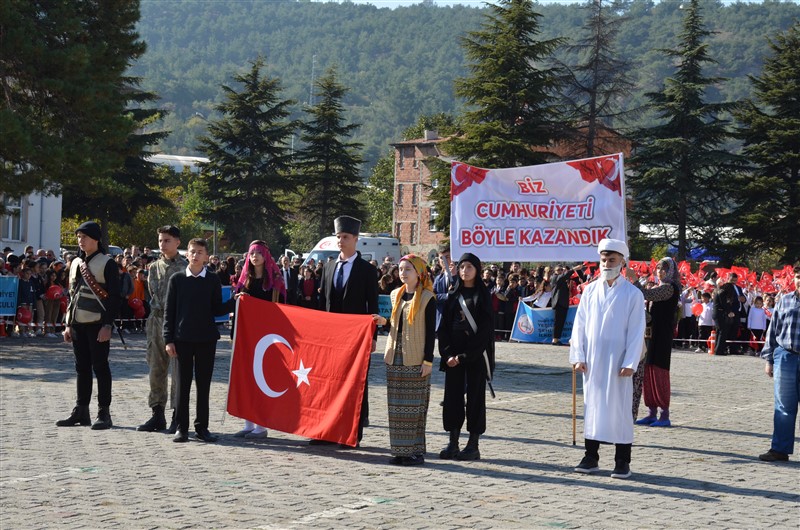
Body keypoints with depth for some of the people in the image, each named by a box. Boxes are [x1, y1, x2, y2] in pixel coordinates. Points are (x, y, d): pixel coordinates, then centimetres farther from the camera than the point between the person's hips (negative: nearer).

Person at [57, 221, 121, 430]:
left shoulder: (107, 264, -7)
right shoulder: (76, 263, 14)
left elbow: (114, 297, -11)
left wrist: (108, 325, -17)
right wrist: (68, 323, 15)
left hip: (98, 324, -7)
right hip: (78, 324, 7)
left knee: (100, 367, -3)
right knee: (81, 367, 11)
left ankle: (104, 413, 2)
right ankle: (81, 411, 17)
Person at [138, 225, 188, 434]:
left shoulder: (185, 267, -4)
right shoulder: (154, 267, 13)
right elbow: (153, 295, 16)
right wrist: (158, 310, 4)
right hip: (157, 321, 6)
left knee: (178, 370, -5)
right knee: (156, 369, 8)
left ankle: (177, 416, -1)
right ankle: (158, 415, 15)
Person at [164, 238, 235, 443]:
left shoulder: (213, 280, 4)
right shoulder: (177, 279, 2)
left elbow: (217, 309, 7)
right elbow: (169, 311, 3)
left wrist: (234, 302, -10)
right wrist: (169, 339, -3)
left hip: (206, 339, 1)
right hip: (182, 339, -1)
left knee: (203, 384, 5)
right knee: (183, 384, 2)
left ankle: (201, 427, 12)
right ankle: (182, 427, 9)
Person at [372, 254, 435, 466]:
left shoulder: (427, 298, -6)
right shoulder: (396, 294, 12)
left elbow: (431, 331, -7)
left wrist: (428, 360, -12)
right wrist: (384, 322, 0)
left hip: (415, 360, -6)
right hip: (395, 357, 6)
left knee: (414, 405, -4)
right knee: (396, 406, 5)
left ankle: (416, 451, 1)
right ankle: (400, 450, 11)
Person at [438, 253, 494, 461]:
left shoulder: (483, 295, -2)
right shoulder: (453, 294, 11)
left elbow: (485, 327, -9)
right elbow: (445, 325, 9)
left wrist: (464, 356, -14)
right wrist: (447, 353, -5)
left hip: (475, 354, -4)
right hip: (453, 352, 4)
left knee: (475, 396, 0)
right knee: (453, 395, 2)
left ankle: (473, 445, 4)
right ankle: (453, 442, 9)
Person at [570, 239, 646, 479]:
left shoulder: (632, 294, -2)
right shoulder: (590, 291, 8)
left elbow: (637, 331, -4)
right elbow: (579, 325, 8)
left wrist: (629, 363, -11)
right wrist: (578, 356, 0)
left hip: (617, 361, -3)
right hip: (591, 362, 3)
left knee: (619, 409, -1)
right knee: (592, 405, 6)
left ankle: (622, 461, 5)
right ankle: (591, 457, 14)